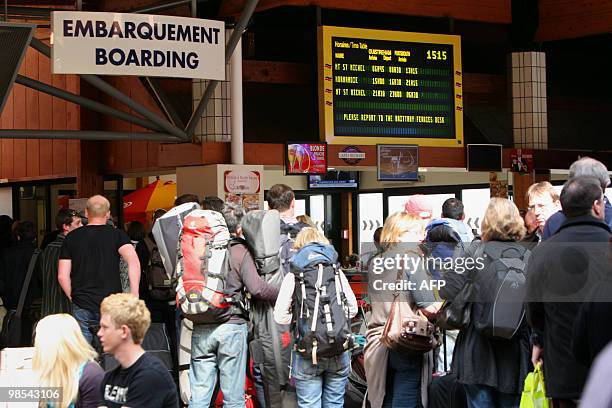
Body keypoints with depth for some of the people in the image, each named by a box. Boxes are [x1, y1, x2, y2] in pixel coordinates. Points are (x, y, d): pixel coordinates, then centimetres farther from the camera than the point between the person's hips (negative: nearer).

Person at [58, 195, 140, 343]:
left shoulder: (72, 238, 5)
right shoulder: (117, 234, -1)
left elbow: (62, 276, 1)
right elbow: (133, 261, -17)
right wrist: (134, 295, -14)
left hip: (81, 306, 1)